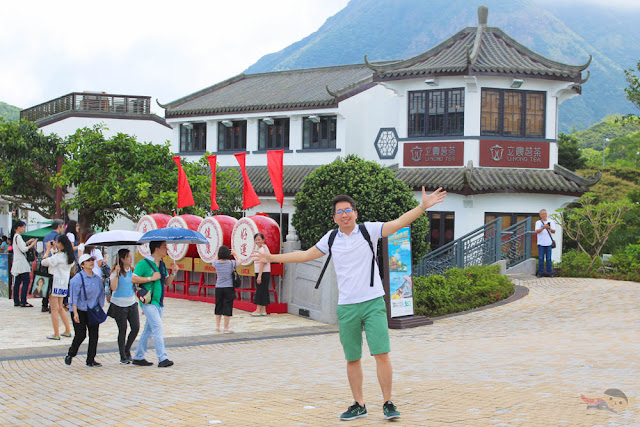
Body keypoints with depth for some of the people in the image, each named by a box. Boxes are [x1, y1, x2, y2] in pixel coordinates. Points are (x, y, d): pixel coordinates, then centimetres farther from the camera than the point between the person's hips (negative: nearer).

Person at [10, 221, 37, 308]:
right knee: (26, 281, -10)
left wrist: (27, 242, 17)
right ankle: (23, 301, -13)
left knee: (17, 282, 9)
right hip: (21, 262, -10)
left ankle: (16, 301, 11)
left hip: (17, 263, 10)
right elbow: (23, 249, -19)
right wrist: (31, 245, -7)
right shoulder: (18, 237, -14)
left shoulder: (15, 236, 15)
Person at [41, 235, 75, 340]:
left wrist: (48, 250, -4)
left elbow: (44, 262, -15)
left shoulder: (58, 256, -17)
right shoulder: (69, 256, 6)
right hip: (64, 284, 8)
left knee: (54, 309, -1)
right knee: (60, 308, 20)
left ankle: (56, 334, 1)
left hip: (56, 284, -8)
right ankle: (68, 331, 21)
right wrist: (53, 249, 17)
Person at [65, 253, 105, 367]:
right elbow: (74, 297, -12)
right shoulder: (77, 279, -9)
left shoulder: (97, 279, 8)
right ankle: (70, 354, 22)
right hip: (80, 311, -5)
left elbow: (101, 295, 16)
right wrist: (75, 313, -17)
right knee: (80, 335, -3)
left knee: (94, 335, 0)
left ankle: (91, 360, 10)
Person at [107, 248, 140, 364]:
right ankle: (123, 356, 12)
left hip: (132, 303, 5)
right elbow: (113, 287, -20)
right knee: (122, 330, 1)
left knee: (136, 327, -3)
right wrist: (117, 273, -24)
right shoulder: (116, 272, -9)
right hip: (119, 304, -5)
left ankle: (127, 350, 18)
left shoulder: (132, 271, 8)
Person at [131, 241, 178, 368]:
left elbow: (167, 282, 18)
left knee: (148, 330, 12)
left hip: (159, 302, 8)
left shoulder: (162, 264, 14)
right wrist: (151, 278, -17)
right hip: (148, 301, -8)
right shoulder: (144, 263, -10)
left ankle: (138, 357, 20)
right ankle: (162, 358, -15)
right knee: (158, 328, -14)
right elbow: (133, 279, -15)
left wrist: (173, 272, 1)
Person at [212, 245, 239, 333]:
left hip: (218, 288, 3)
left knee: (218, 307, 15)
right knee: (227, 308, 0)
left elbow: (214, 260, 22)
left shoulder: (216, 263, -4)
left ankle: (217, 326, 22)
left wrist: (219, 253, 24)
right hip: (228, 288, -3)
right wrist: (235, 254, 26)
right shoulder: (231, 263, -10)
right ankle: (226, 328, 1)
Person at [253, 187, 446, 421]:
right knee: (352, 359, 7)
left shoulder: (369, 230, -1)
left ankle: (388, 404, -1)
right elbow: (306, 255, 20)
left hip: (373, 302, -3)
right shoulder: (331, 239, 8)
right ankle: (359, 405, 19)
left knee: (382, 354, -10)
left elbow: (398, 223, -10)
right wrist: (273, 258, 22)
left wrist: (423, 206, -23)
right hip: (346, 307, 3)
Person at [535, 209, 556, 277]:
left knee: (549, 259, 1)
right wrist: (543, 227, -24)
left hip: (548, 243, 1)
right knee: (541, 259, -1)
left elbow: (554, 232, 3)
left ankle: (549, 273, 7)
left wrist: (550, 229, -18)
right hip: (541, 243, -1)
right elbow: (537, 231, -9)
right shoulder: (538, 222, 5)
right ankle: (540, 273, 5)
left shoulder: (551, 221, 9)